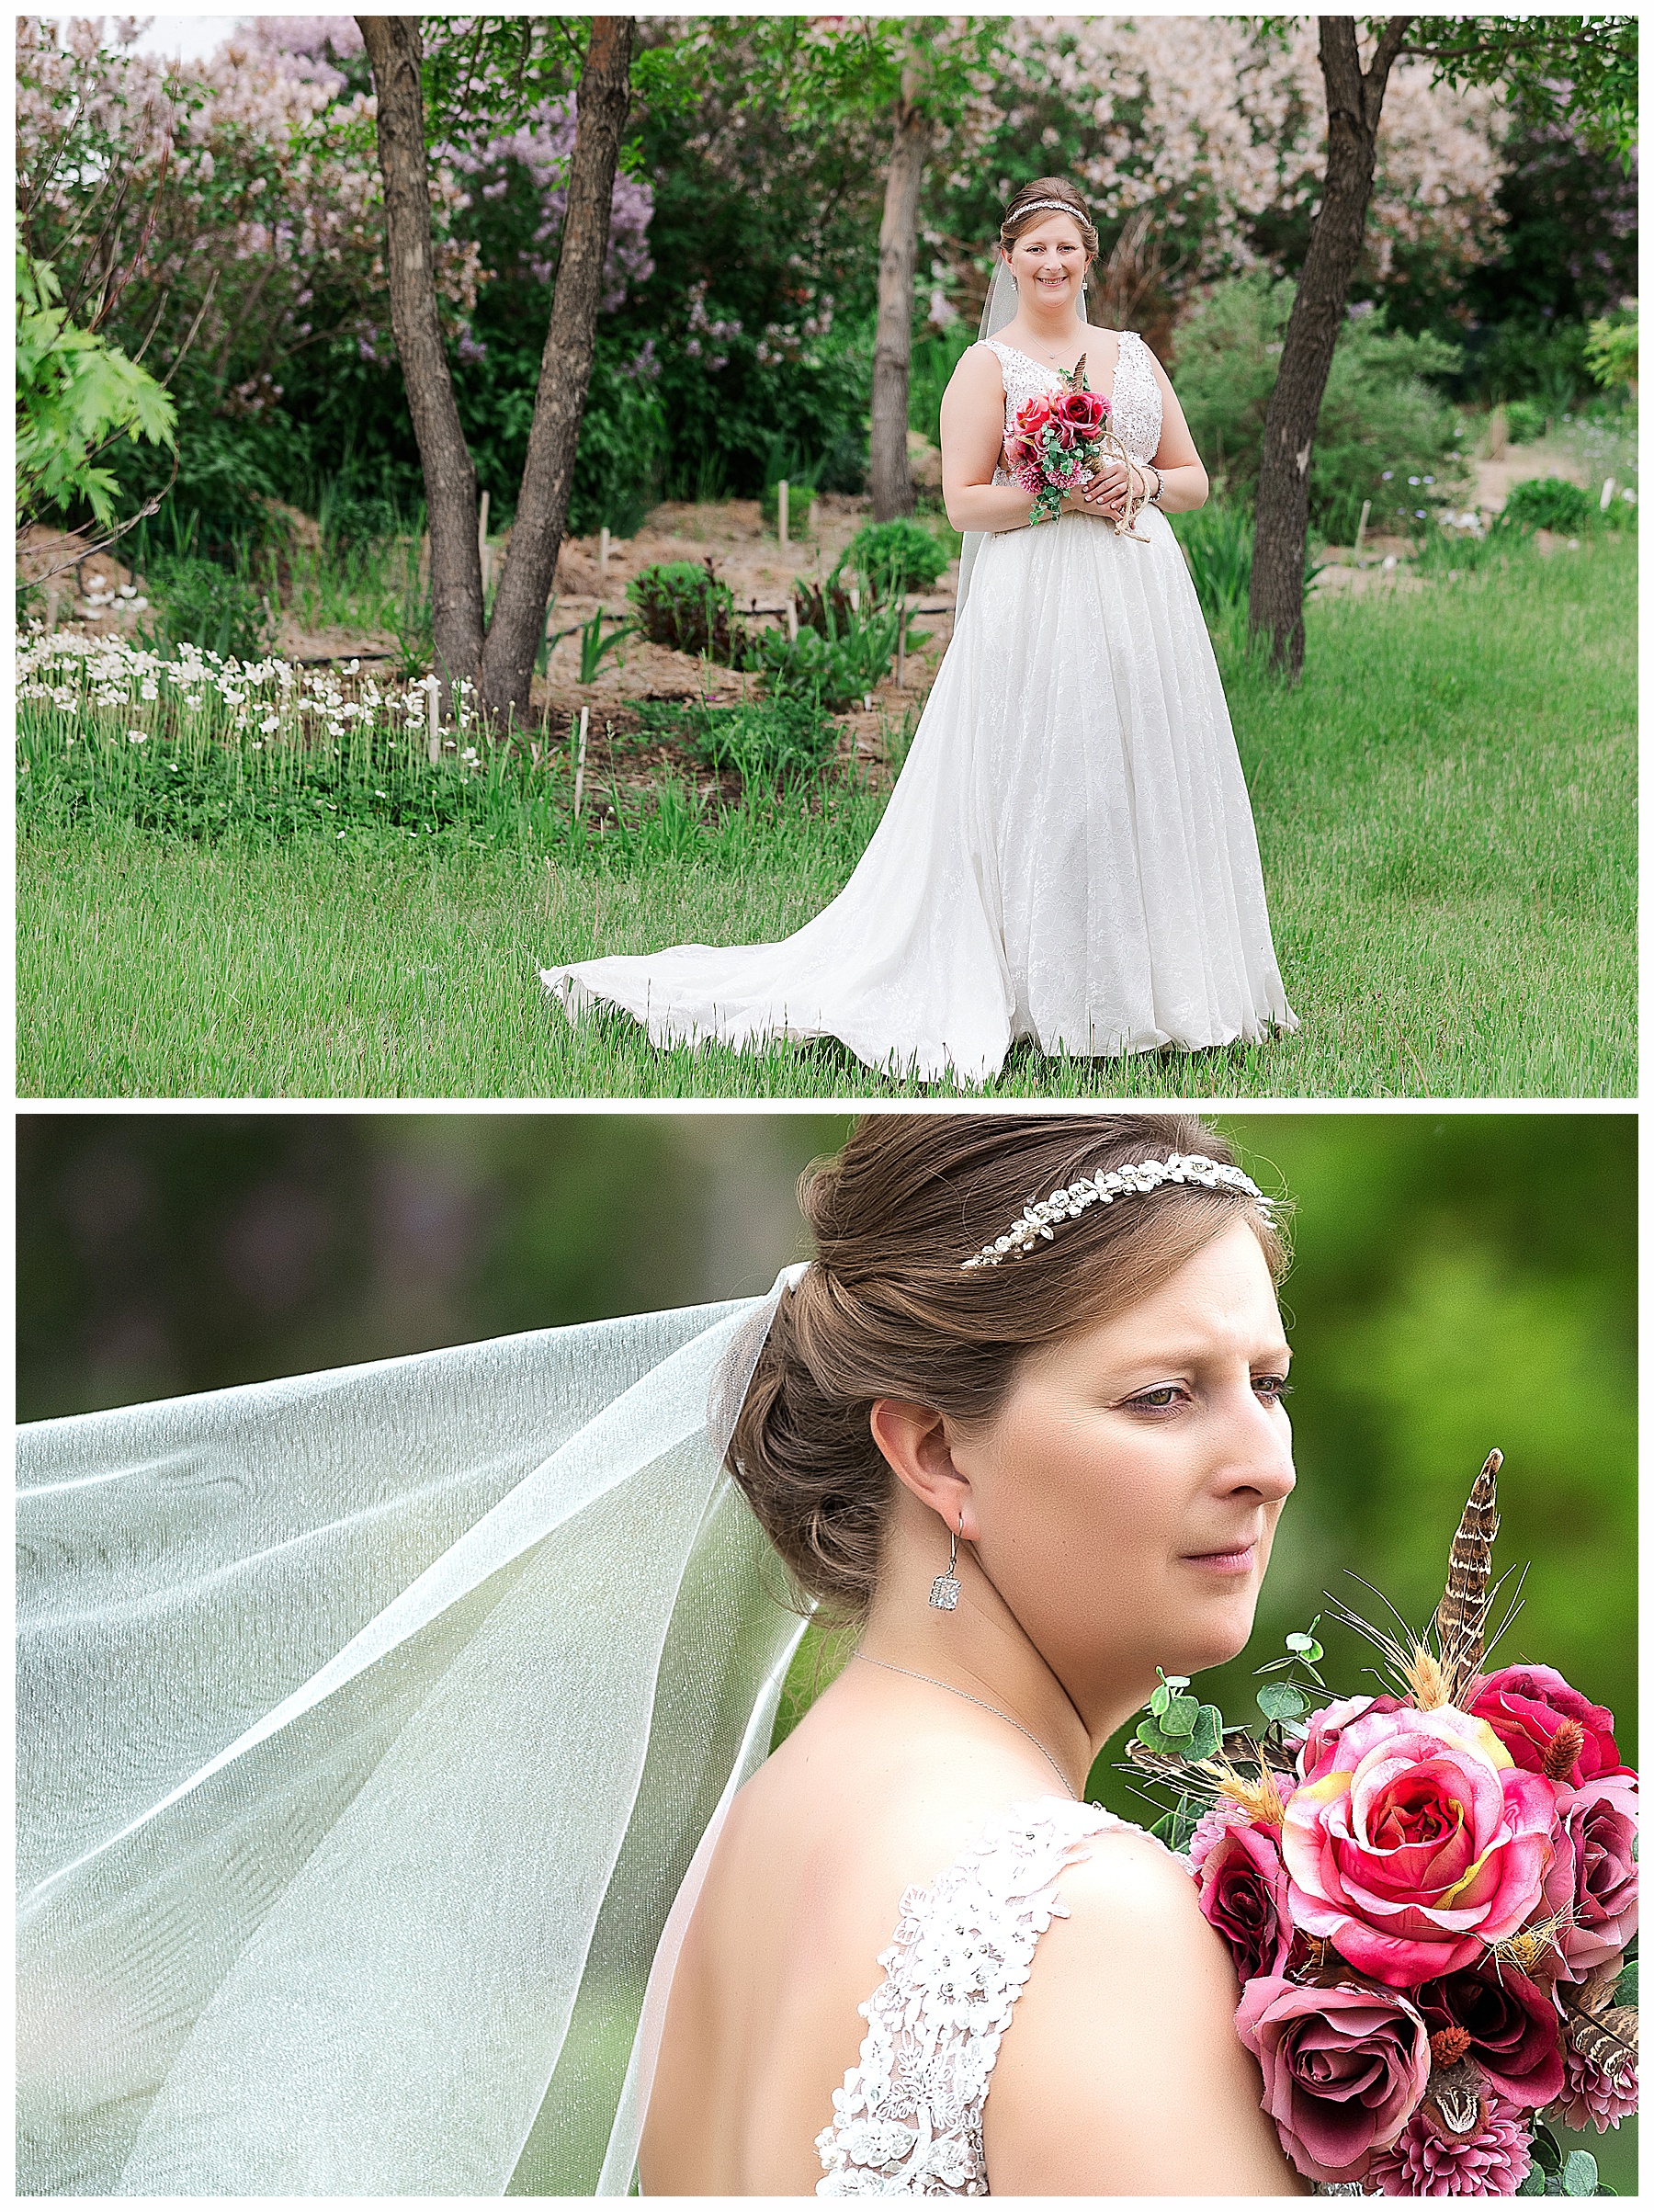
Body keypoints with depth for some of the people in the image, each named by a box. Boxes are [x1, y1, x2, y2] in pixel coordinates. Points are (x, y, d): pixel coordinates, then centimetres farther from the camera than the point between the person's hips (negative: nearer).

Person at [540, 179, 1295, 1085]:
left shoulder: (1133, 353, 16)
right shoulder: (988, 365, 1)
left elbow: (1194, 478, 17)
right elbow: (963, 503, -6)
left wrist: (1143, 482, -4)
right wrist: (1062, 495, -16)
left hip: (1144, 602, 5)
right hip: (1037, 598, -5)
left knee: (1147, 792, 5)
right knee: (1042, 799, -7)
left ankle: (1145, 993, 13)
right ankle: (1050, 1002, -3)